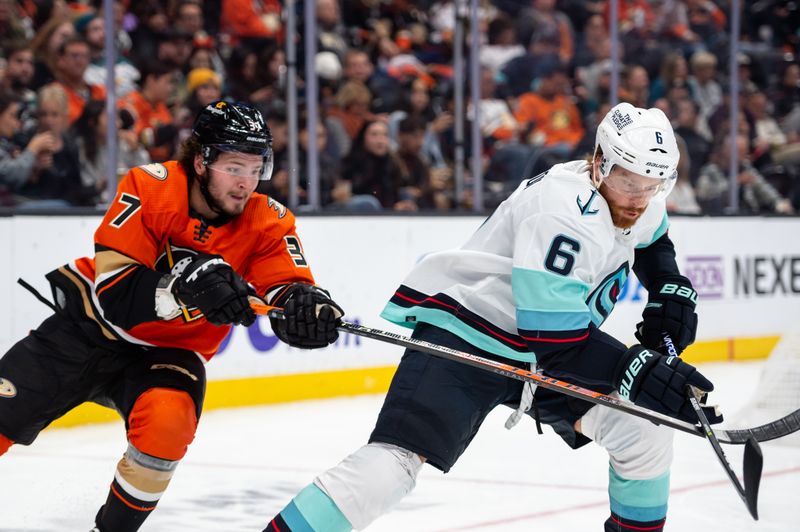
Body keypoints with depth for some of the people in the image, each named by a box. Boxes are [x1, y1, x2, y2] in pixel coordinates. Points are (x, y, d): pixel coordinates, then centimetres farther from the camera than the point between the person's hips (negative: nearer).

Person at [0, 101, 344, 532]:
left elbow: (288, 290, -24)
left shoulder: (266, 223, -14)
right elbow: (113, 293, -27)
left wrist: (307, 305, -48)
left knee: (168, 421, -30)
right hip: (91, 324, 0)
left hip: (168, 350, 1)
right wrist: (183, 283, -43)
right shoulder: (150, 187, -21)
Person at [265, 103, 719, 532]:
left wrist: (672, 290, 9)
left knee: (644, 428, -3)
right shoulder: (566, 213, -28)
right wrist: (637, 371, -35)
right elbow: (551, 337, -31)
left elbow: (652, 241, 27)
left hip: (551, 340, 9)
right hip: (463, 335, -9)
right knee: (396, 460, -26)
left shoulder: (639, 201, 0)